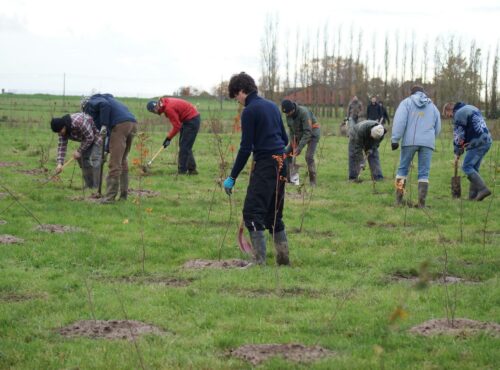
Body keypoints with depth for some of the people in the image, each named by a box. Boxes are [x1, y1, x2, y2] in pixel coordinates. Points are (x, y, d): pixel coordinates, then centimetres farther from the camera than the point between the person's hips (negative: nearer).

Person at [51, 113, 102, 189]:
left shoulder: (78, 122, -38)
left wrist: (79, 151, -22)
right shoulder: (62, 129, -12)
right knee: (83, 159, 3)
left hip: (95, 136, -8)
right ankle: (89, 186, 13)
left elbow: (90, 138, -29)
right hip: (86, 139, 8)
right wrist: (60, 163, -22)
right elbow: (61, 145, -11)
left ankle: (96, 187, -17)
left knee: (94, 159, -18)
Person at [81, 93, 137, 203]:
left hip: (120, 125, -8)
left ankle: (110, 197, -5)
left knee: (114, 163, -6)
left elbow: (104, 105, -13)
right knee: (122, 161, 18)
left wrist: (104, 125, -9)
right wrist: (107, 148, 26)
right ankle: (123, 195, 21)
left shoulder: (90, 104, 11)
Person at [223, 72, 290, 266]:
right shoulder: (272, 106, 15)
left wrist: (232, 177, -7)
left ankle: (260, 260, -13)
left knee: (252, 213, -7)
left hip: (265, 165, -9)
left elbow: (246, 147, -12)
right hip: (281, 164, 9)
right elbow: (285, 138, 20)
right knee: (274, 214, 16)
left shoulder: (249, 111, -9)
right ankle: (283, 257, 18)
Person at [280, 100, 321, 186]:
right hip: (299, 133, 7)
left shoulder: (303, 112, -31)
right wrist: (293, 146, -11)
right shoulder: (288, 115, -10)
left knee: (309, 157, -18)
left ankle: (313, 181, -10)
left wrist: (300, 147, -34)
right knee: (286, 152, -1)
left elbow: (308, 132, -32)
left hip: (312, 133, -7)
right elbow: (291, 131, -2)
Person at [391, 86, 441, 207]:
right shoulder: (432, 106, 20)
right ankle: (422, 202, -4)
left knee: (403, 169, 10)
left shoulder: (406, 102, 9)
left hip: (409, 141, -2)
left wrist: (395, 139, -7)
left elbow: (400, 121, -5)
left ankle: (398, 199, 7)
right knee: (424, 173, 2)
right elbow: (437, 128, 22)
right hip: (427, 142, 2)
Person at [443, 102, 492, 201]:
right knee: (474, 168, 13)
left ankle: (483, 189, -17)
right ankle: (473, 195, 11)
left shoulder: (459, 114, -7)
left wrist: (457, 152, 6)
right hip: (487, 141, 9)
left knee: (467, 167, -6)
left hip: (477, 143, -9)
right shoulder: (471, 108, 22)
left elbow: (458, 136, -5)